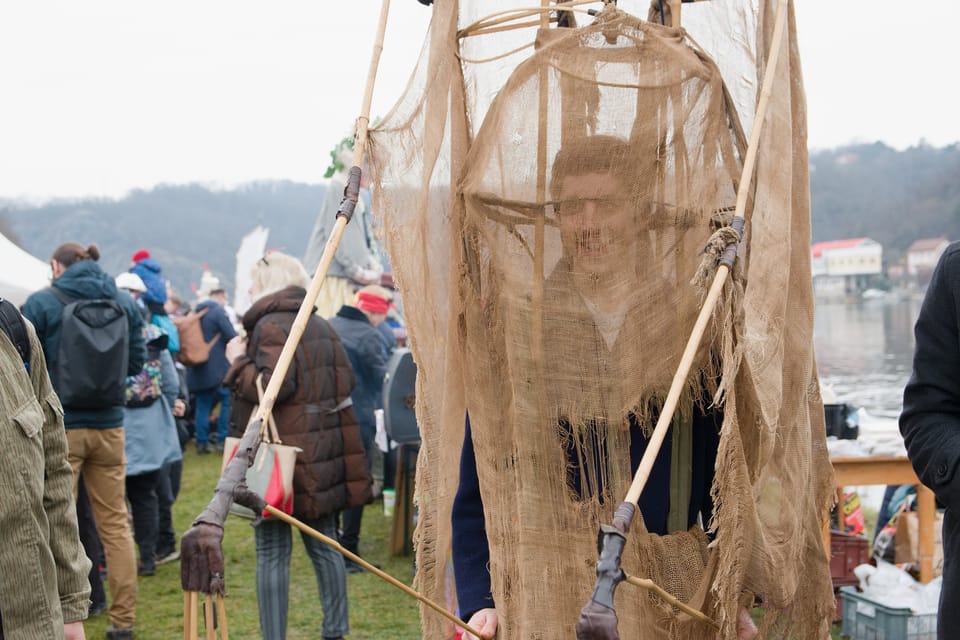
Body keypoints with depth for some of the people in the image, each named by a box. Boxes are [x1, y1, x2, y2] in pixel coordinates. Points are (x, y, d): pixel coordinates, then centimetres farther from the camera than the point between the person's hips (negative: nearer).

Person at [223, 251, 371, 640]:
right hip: (326, 455, 8)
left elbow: (273, 386, -22)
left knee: (272, 553, -2)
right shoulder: (322, 327, 14)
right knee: (323, 545, 14)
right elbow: (347, 381, 16)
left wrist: (239, 363, -8)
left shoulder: (271, 325, -11)